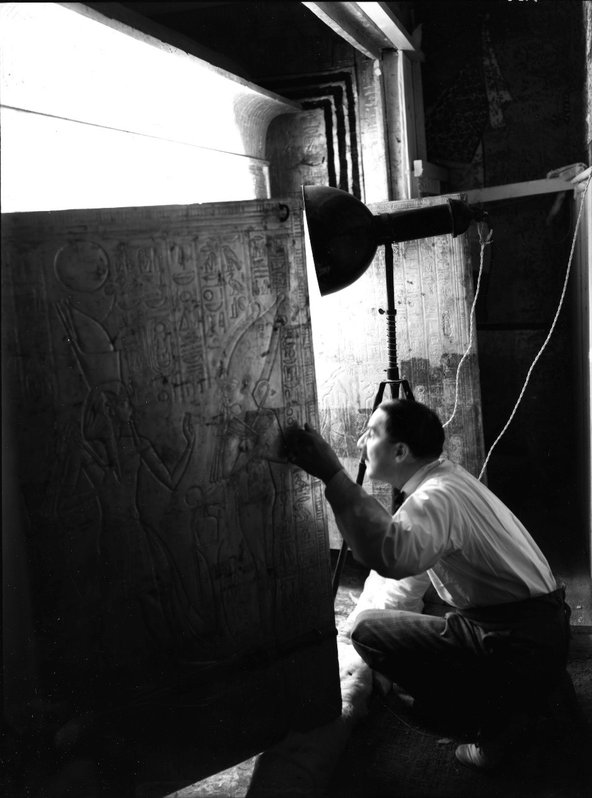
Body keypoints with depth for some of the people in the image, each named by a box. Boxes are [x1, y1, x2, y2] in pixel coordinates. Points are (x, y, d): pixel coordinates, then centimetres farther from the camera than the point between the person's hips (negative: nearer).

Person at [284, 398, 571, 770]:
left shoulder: (438, 496, -22)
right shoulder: (449, 476, 9)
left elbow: (391, 555, -44)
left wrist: (333, 475, -41)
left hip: (522, 651, -9)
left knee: (370, 629, -7)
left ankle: (491, 719, -4)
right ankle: (505, 707, 16)